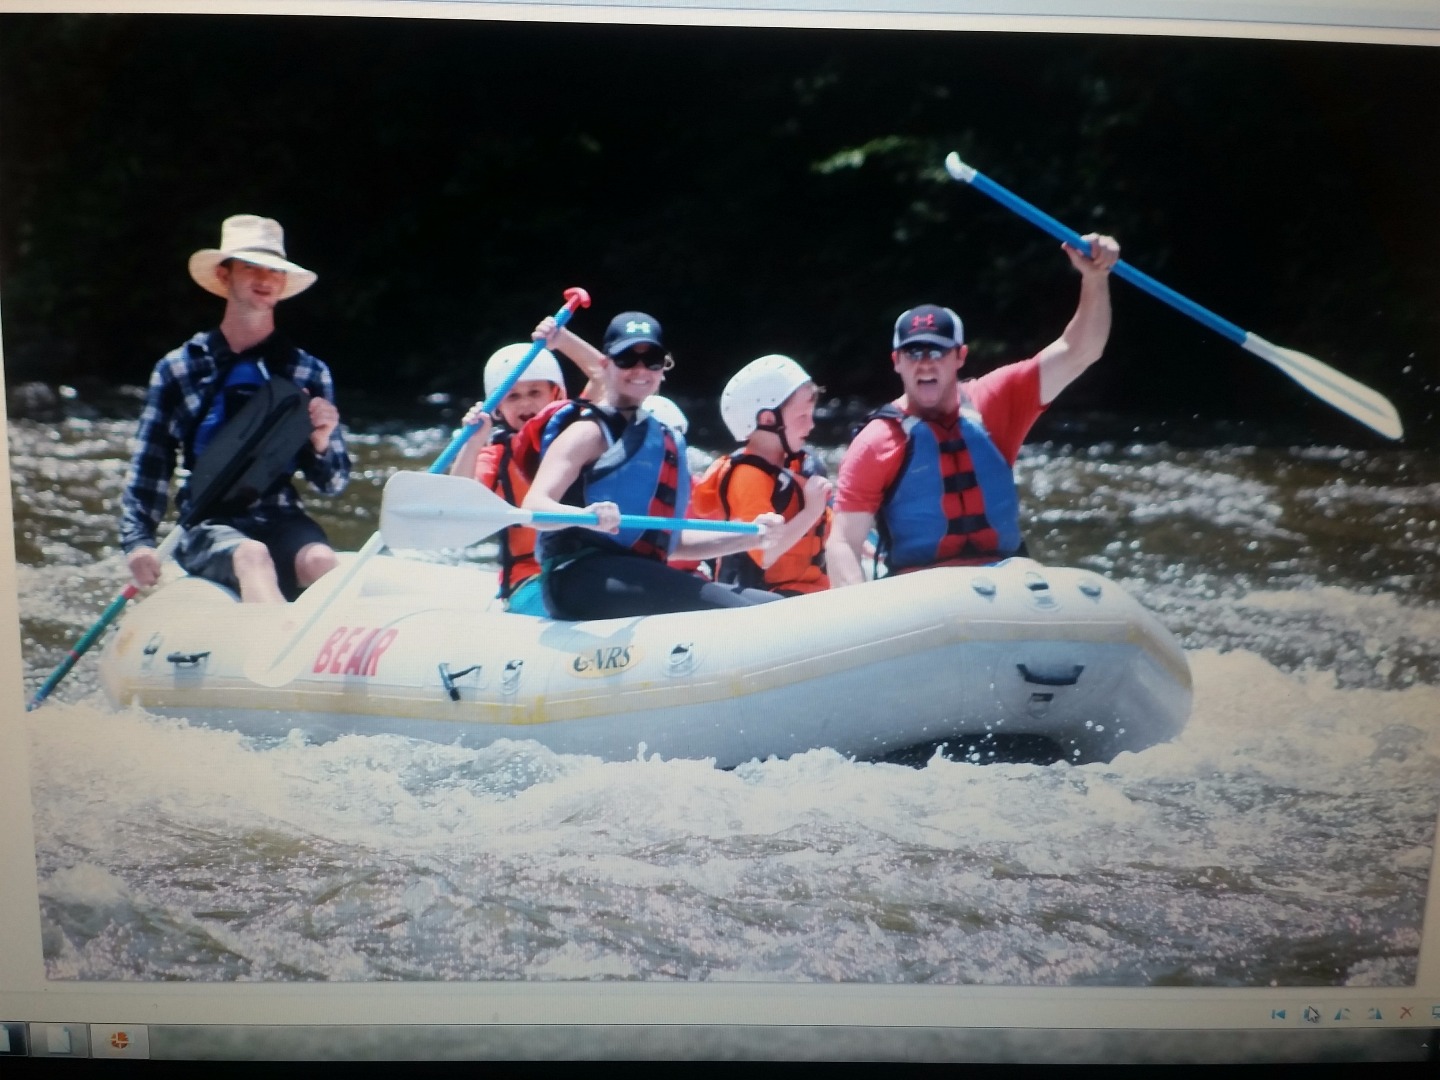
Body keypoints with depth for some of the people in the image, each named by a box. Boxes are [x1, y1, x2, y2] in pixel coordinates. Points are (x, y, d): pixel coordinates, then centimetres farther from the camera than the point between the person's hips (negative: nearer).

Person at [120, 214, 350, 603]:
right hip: (207, 526, -1)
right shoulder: (178, 368, 10)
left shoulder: (309, 372, 11)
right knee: (252, 556, -35)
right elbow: (147, 468, 14)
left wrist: (321, 443, -10)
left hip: (281, 522, 1)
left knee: (320, 561, -33)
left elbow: (333, 484, 11)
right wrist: (138, 540, 1)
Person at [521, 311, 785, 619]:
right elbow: (533, 507, -14)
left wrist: (748, 537, 12)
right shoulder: (590, 431, 0)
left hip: (641, 581, 8)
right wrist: (584, 515, -36)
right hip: (579, 578, -7)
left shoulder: (666, 439, 22)